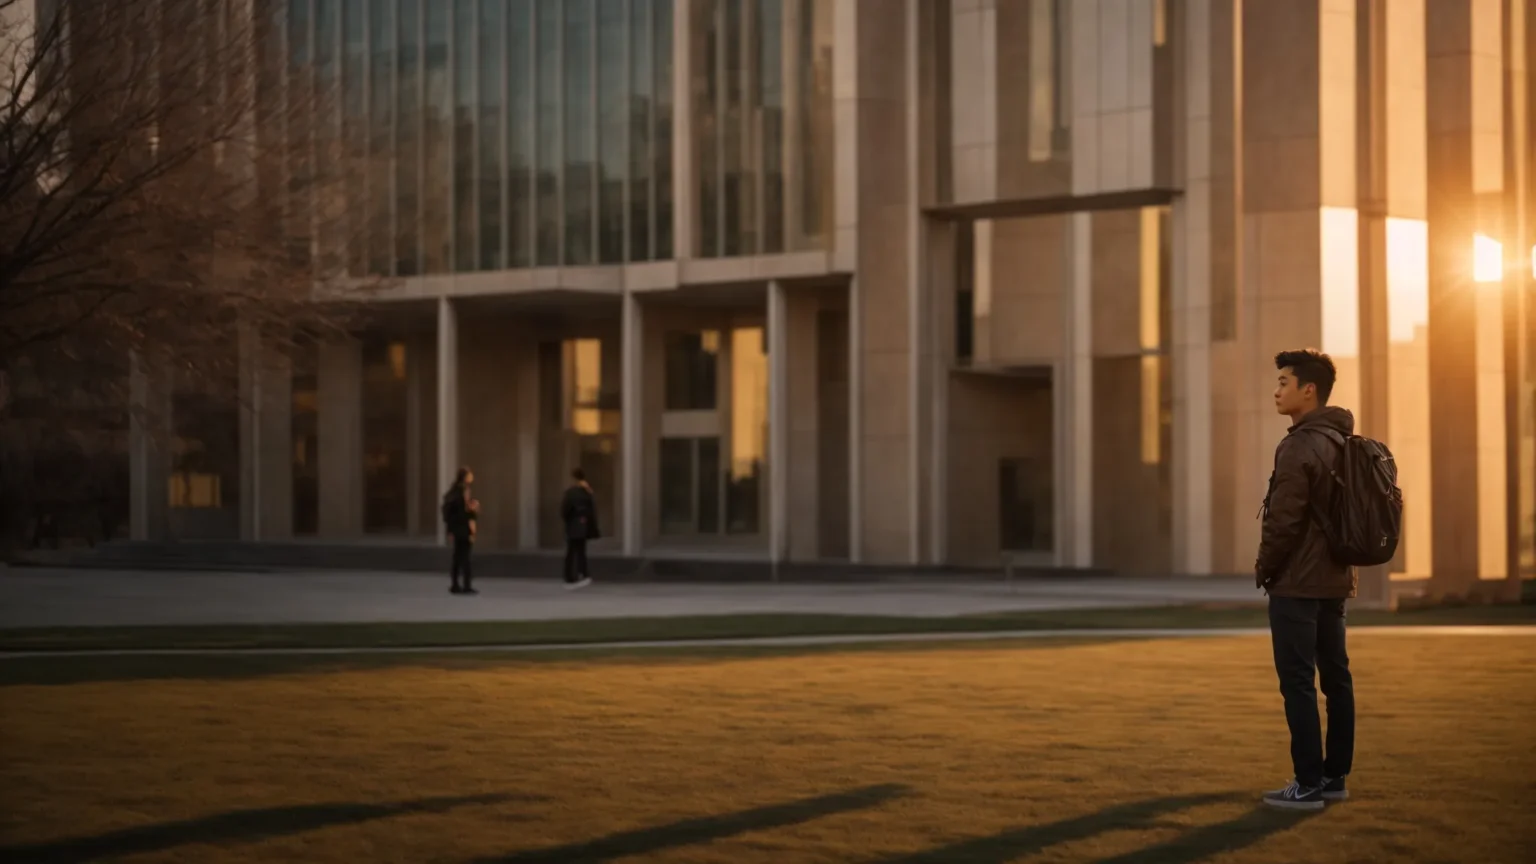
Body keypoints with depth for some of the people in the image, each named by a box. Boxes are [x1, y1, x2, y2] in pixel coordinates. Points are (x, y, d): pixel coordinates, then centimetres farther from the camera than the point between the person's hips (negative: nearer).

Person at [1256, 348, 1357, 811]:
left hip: (1297, 583, -9)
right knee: (1335, 677, 11)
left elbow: (1283, 520, -19)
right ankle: (1334, 776, 16)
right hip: (1333, 579, 9)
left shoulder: (1299, 447, -17)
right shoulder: (1340, 443, 11)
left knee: (1298, 682, -6)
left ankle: (1308, 784, -7)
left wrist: (1264, 568, -6)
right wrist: (1344, 563, 18)